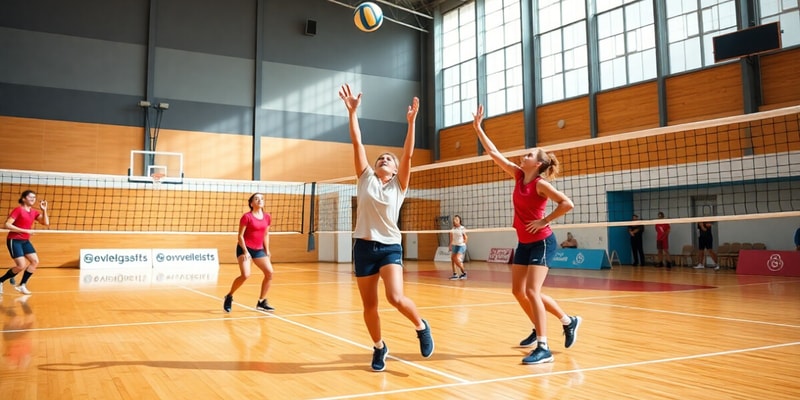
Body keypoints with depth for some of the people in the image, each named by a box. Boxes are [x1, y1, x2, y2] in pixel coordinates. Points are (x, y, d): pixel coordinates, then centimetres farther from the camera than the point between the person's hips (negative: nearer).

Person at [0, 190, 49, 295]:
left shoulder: (34, 212, 7)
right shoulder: (18, 210, -13)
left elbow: (46, 223, -1)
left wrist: (44, 210, -9)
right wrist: (25, 230, -22)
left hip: (25, 241, 7)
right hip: (14, 240, -7)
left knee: (35, 262, -2)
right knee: (21, 266, -14)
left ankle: (22, 285, 8)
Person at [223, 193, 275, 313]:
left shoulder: (267, 217, 5)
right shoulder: (247, 217, -11)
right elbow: (240, 236, -10)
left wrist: (267, 250, 11)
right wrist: (245, 251, -17)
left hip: (258, 250, 6)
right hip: (245, 248, -6)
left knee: (269, 273, -5)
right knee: (245, 275, -21)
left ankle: (261, 302, 10)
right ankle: (229, 296, 5)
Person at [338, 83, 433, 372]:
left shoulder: (399, 185, 5)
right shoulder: (366, 179, 8)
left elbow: (408, 155, -8)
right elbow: (357, 143, 1)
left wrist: (411, 122, -16)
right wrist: (352, 112, -6)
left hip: (390, 247, -2)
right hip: (364, 246, 2)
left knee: (396, 298, -20)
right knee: (369, 305, 6)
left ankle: (421, 326, 10)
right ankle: (379, 348, 30)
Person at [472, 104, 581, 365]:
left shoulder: (540, 183, -15)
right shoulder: (518, 175, 4)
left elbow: (567, 204, -22)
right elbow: (493, 153, 5)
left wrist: (544, 221, -18)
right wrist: (477, 127, 3)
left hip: (542, 242, -9)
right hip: (524, 243, 9)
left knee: (531, 291, -16)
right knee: (518, 291, 13)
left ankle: (543, 348, -11)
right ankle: (568, 321, 31)